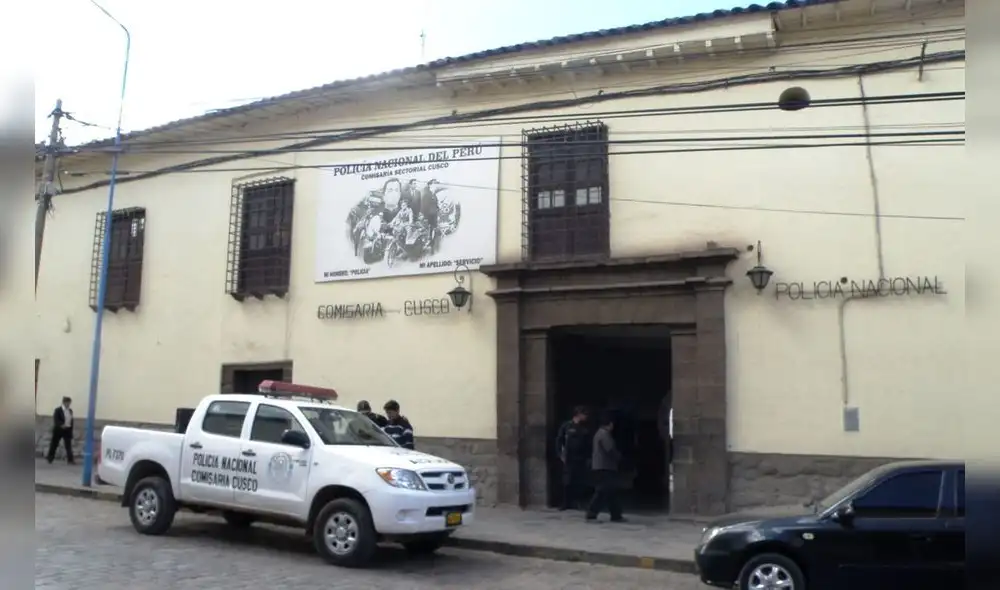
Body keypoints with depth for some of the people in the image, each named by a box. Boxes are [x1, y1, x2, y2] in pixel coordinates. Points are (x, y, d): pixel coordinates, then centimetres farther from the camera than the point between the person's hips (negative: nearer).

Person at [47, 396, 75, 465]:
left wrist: (71, 431, 9)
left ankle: (70, 460, -4)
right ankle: (50, 458, 19)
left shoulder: (70, 411, 11)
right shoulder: (58, 410, -5)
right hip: (58, 430, -4)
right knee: (54, 444, 6)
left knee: (69, 445, -3)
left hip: (67, 430, 4)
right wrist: (61, 425, -31)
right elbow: (55, 420, -15)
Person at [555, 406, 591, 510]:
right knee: (567, 482, 0)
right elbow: (559, 440, 0)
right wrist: (561, 454, -5)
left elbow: (589, 443, 10)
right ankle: (566, 503, 9)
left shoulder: (585, 428, 6)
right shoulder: (566, 426, -3)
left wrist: (589, 457, 4)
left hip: (581, 459, 3)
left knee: (580, 482, 1)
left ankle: (574, 502, 14)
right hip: (569, 459, -3)